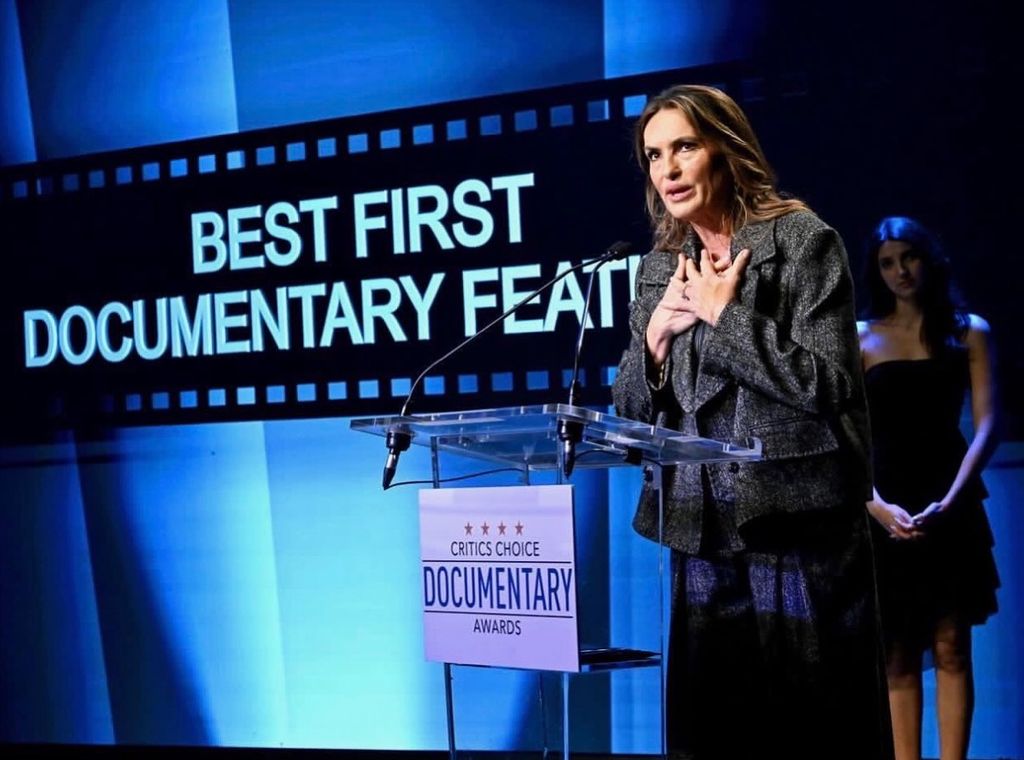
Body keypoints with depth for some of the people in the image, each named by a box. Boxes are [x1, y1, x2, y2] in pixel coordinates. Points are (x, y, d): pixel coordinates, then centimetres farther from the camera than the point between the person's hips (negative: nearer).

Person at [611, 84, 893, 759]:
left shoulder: (802, 239, -4)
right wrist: (657, 333, -5)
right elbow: (630, 411, 12)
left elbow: (825, 383, -14)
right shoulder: (660, 267, 11)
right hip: (704, 533, 5)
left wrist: (722, 312, -11)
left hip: (798, 526, -5)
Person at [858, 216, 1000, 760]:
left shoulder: (968, 332, 5)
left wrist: (949, 500, -16)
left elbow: (986, 425, -3)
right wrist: (878, 506, -15)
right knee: (897, 654, 4)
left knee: (950, 647, 0)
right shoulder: (860, 339, 5)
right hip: (885, 509, 1)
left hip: (949, 506, 0)